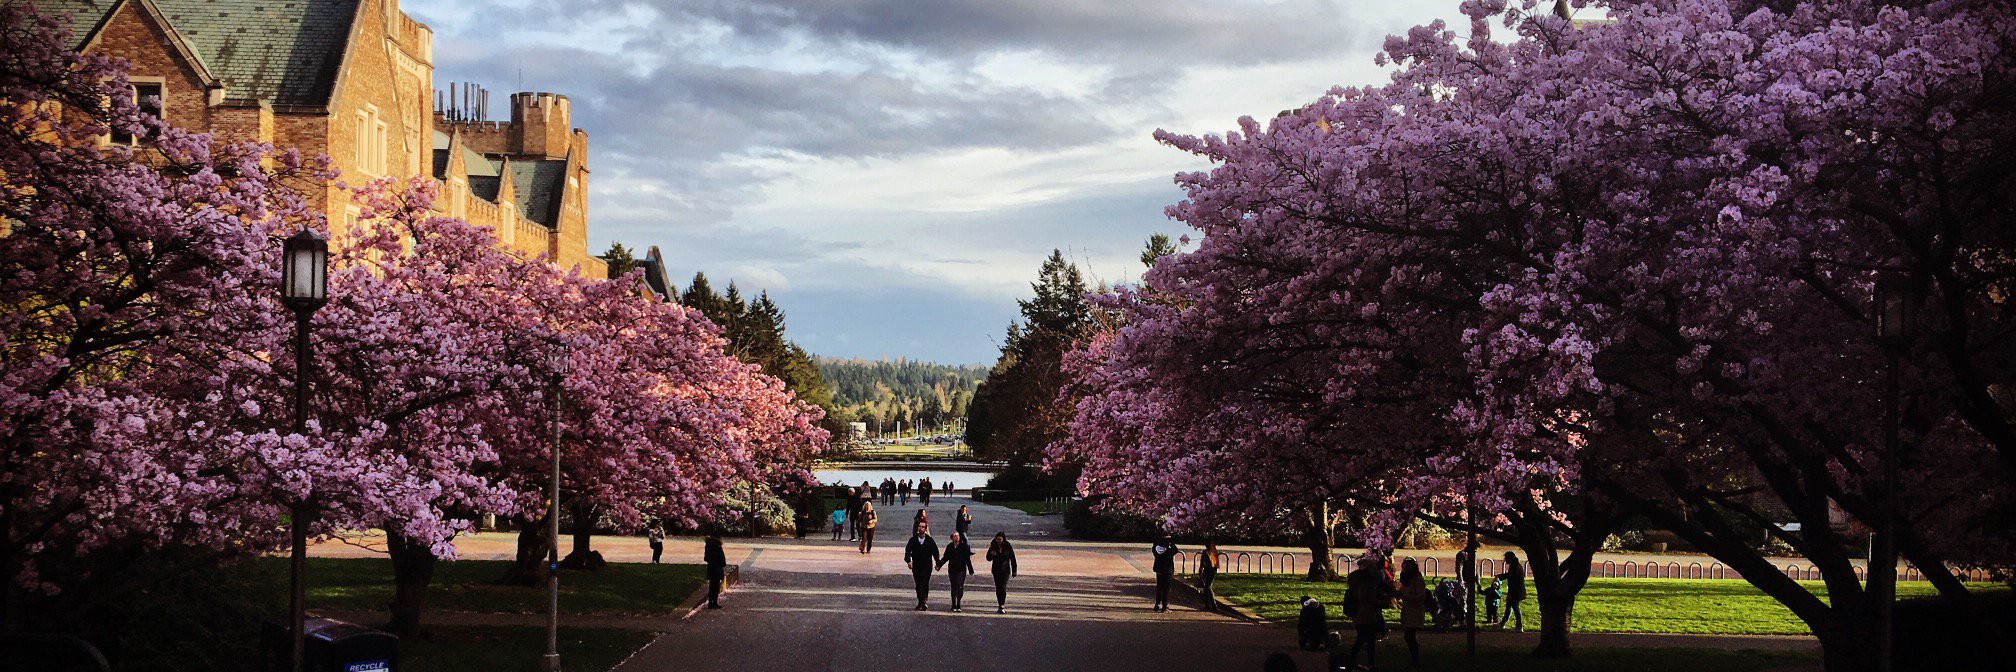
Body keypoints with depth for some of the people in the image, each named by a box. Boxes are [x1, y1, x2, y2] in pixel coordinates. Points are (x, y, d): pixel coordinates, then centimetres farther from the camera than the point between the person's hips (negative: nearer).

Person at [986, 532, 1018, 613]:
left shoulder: (1008, 547, -4)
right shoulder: (993, 547, 2)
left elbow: (1012, 559, 0)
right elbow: (988, 558, 7)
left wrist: (1014, 570, -1)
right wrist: (991, 555, -16)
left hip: (1005, 570, -3)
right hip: (996, 570, 3)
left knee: (1003, 587, -14)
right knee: (998, 588, 6)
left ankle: (1002, 606, -16)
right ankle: (1000, 605, 15)